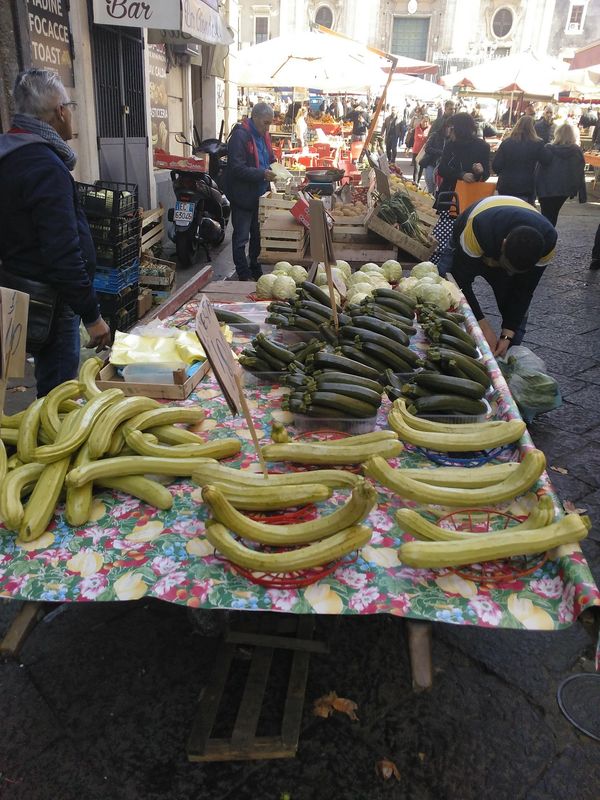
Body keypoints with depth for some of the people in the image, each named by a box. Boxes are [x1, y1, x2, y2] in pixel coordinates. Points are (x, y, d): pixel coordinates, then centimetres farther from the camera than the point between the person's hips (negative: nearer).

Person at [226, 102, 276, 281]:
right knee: (241, 237, 1)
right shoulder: (240, 135, -17)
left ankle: (256, 270, 30)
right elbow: (237, 168, -23)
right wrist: (262, 174, -28)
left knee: (257, 234, 17)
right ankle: (244, 275, 8)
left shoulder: (263, 136, 10)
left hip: (259, 195, 9)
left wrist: (272, 171, 3)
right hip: (243, 195, -8)